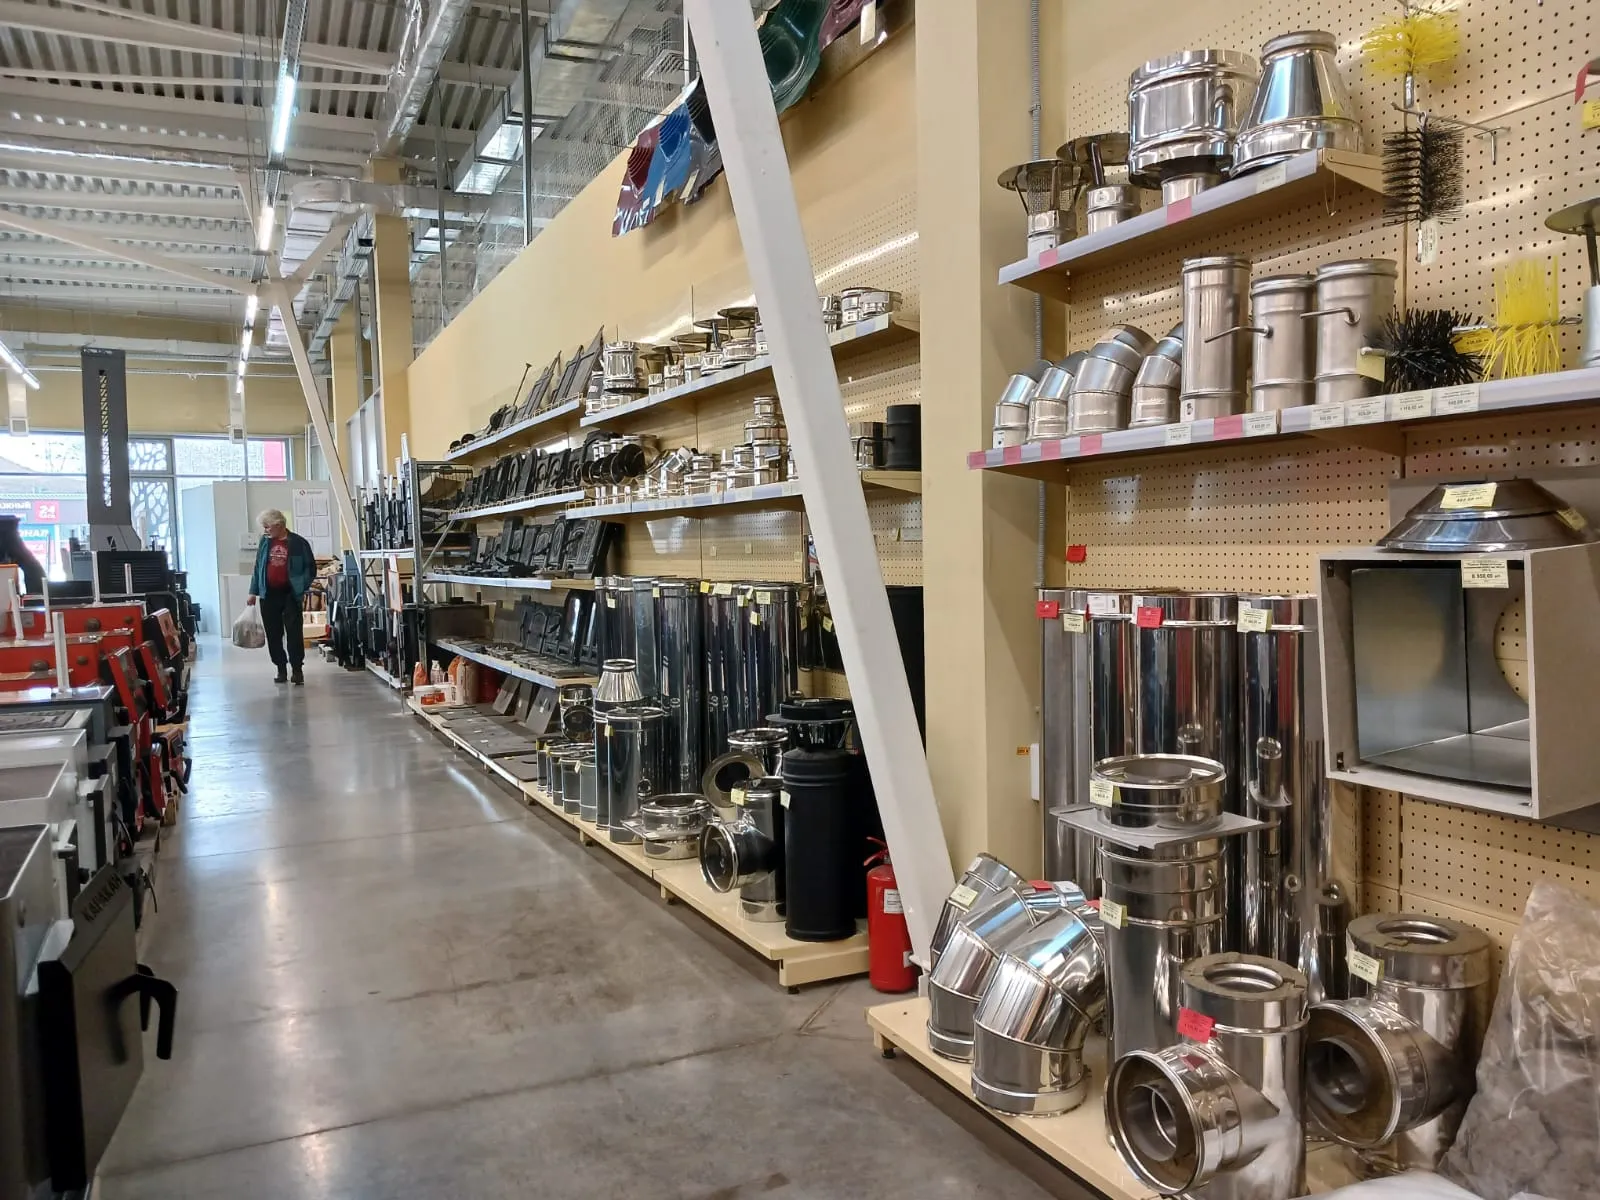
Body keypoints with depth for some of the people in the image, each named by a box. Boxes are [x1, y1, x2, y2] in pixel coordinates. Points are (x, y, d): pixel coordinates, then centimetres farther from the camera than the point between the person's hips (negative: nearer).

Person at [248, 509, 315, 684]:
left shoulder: (298, 543, -4)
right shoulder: (265, 542, 9)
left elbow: (310, 567, 0)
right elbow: (258, 567, 14)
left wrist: (302, 587, -10)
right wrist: (254, 591, 11)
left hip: (289, 594, -4)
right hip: (269, 595, 4)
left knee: (294, 632, -5)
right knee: (273, 634, 7)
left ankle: (297, 669, 2)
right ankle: (281, 669, 16)